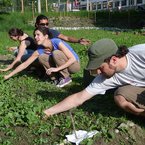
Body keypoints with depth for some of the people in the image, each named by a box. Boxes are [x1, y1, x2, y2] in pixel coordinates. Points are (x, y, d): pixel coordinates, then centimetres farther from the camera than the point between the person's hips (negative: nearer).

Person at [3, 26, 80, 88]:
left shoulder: (57, 43, -27)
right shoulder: (40, 50, -10)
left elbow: (73, 58, -29)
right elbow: (25, 64, -6)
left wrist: (57, 69, -35)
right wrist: (8, 76, -8)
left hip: (74, 64, -5)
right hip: (63, 65, 5)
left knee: (56, 53, -29)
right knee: (42, 57, -12)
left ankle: (66, 78, -13)